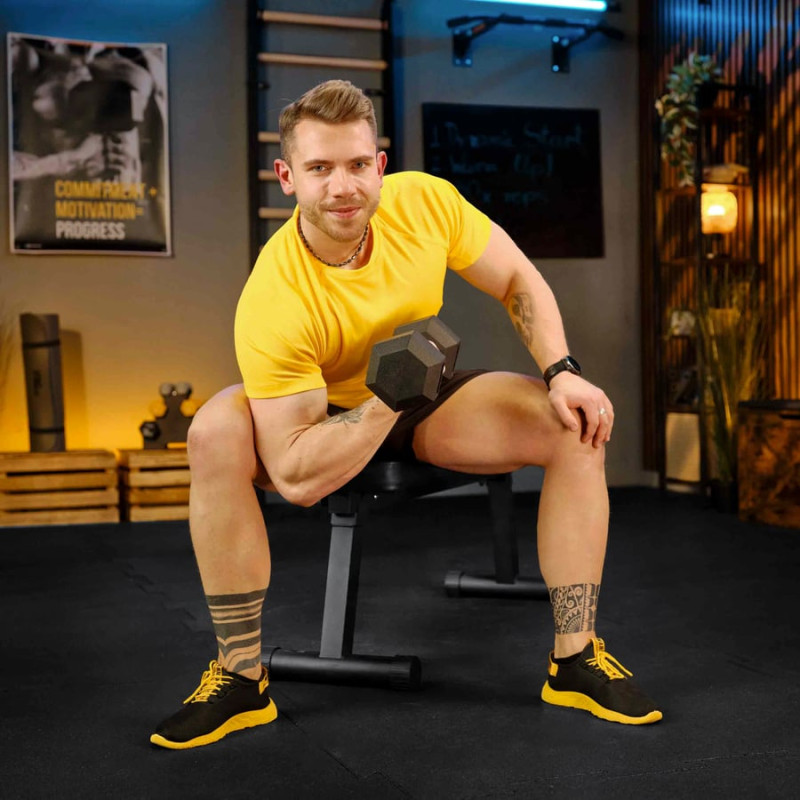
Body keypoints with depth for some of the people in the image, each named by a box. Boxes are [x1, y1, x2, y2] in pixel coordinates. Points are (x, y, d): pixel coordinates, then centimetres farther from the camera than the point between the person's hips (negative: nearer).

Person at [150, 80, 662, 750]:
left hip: (427, 404, 4)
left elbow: (518, 281, -5)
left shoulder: (425, 200, -22)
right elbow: (295, 479, -33)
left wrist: (562, 373, -19)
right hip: (324, 417, -3)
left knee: (578, 427, -19)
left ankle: (576, 659, -8)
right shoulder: (272, 304, -32)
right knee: (216, 434, -34)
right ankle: (240, 676, -20)